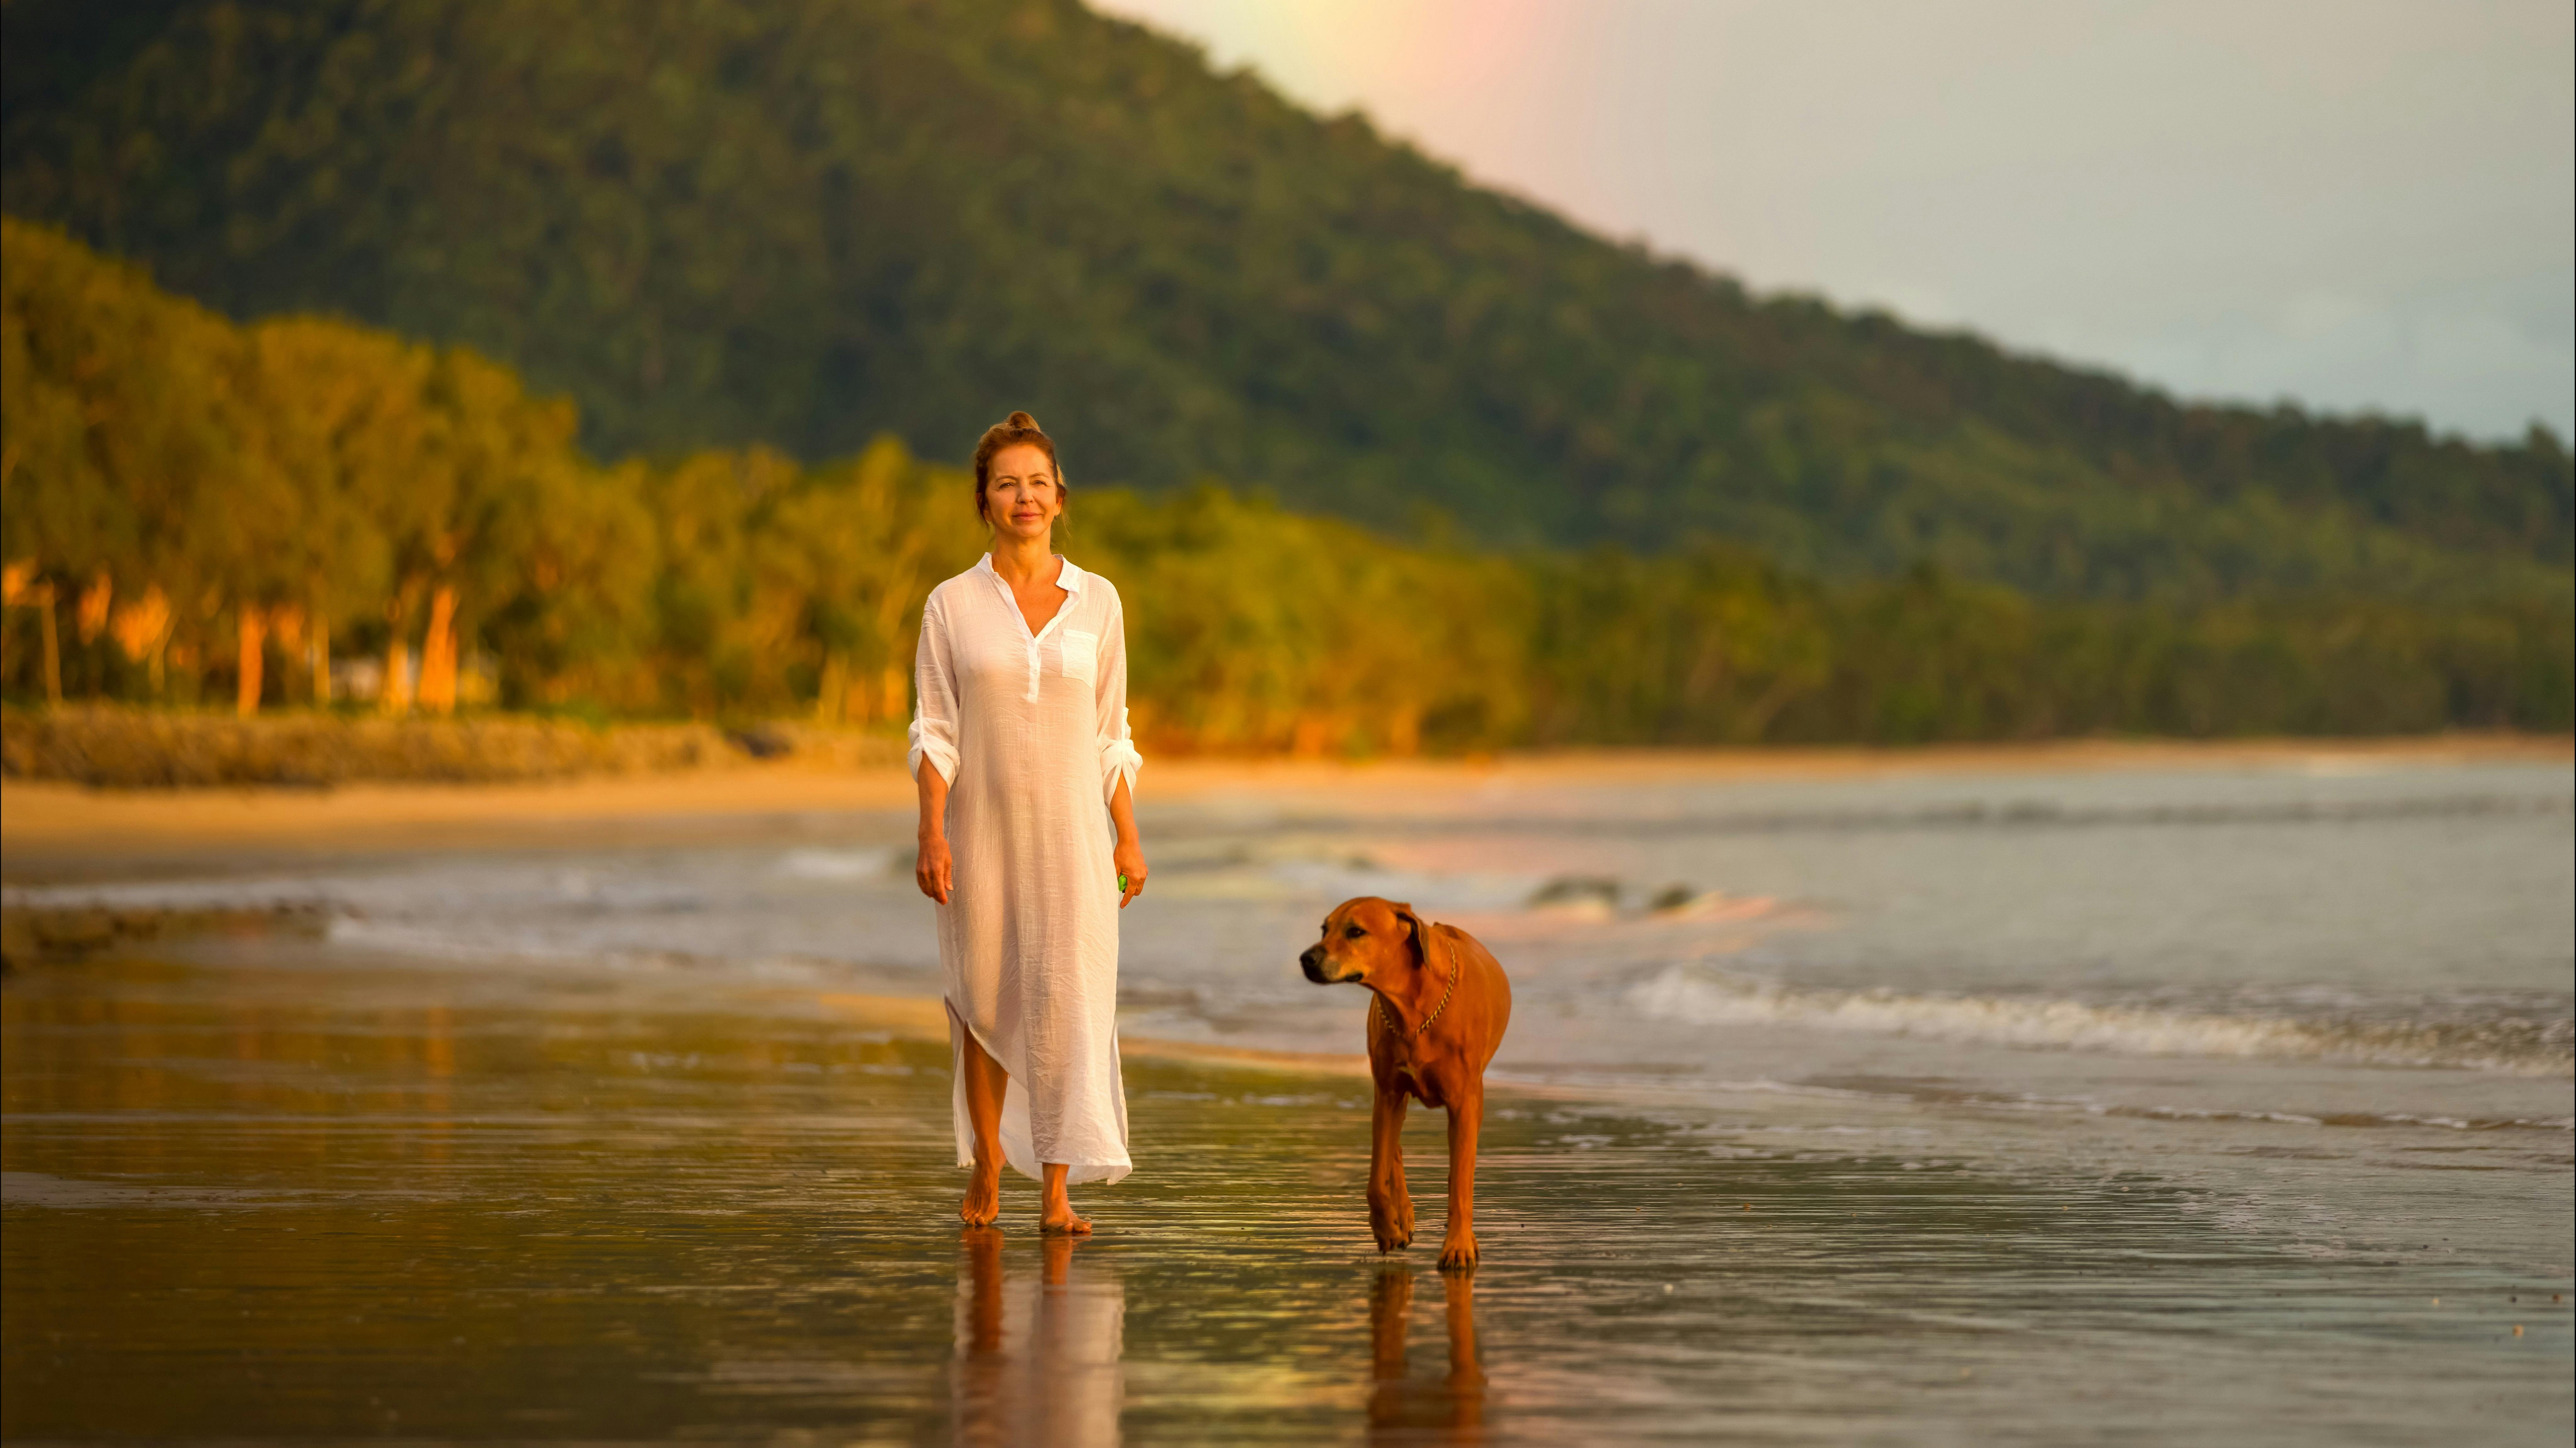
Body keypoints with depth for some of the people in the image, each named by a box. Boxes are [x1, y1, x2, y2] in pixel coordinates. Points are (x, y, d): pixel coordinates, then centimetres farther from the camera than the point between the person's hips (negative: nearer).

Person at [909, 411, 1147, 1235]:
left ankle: (1058, 1193, -8)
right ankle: (986, 1166, 27)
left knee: (1069, 1004, -9)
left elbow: (1110, 734, 8)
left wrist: (1130, 839, 4)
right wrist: (932, 833, -13)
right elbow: (934, 732, -2)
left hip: (1071, 834, 0)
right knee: (985, 1002, 8)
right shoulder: (953, 605, 1)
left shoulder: (1097, 602, 5)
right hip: (984, 830, 0)